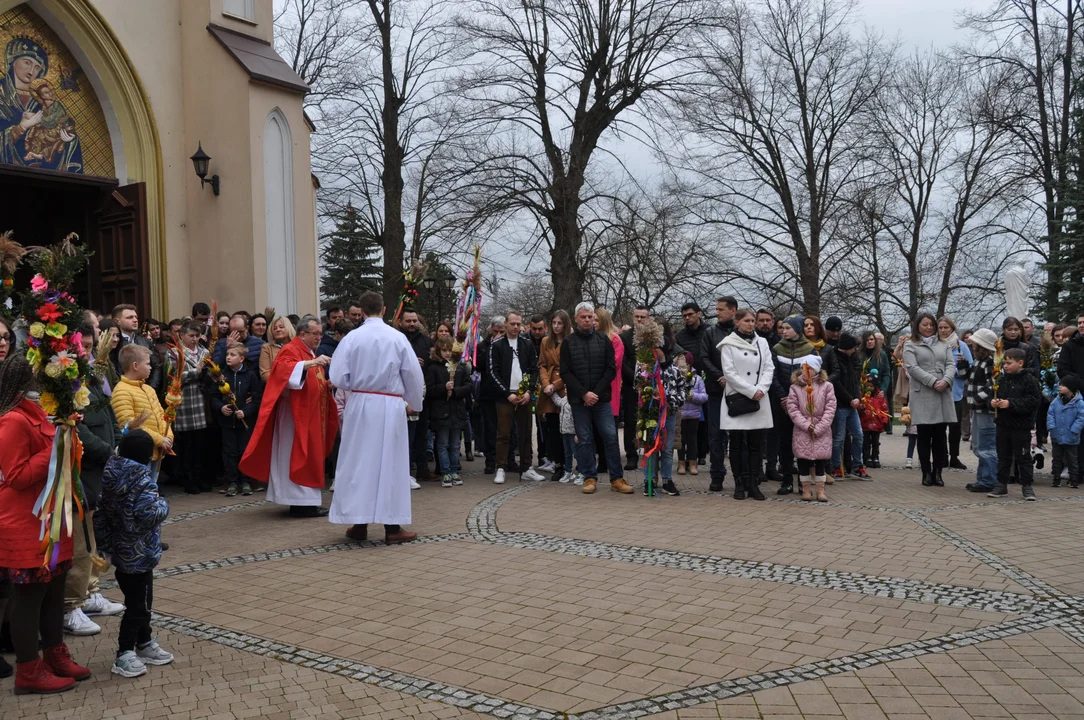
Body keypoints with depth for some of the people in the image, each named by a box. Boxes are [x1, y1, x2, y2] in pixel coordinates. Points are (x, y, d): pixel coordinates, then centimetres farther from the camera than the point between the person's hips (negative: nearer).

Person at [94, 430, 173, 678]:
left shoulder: (111, 477, 4)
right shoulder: (142, 481, -20)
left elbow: (101, 515, 10)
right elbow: (149, 514, -30)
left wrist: (105, 543, 17)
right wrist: (163, 504, -10)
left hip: (120, 552, 8)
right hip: (139, 554, -8)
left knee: (141, 602, 20)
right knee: (137, 605, 1)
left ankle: (144, 644, 32)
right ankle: (125, 654, 6)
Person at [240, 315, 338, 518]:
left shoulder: (311, 353, 20)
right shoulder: (291, 350, -10)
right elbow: (282, 368, -31)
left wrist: (327, 384, 7)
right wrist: (311, 363, -40)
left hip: (312, 415, 10)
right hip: (297, 415, -10)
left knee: (309, 457, 10)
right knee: (299, 457, -8)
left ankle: (305, 501, 14)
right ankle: (301, 503, -7)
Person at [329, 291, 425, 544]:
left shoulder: (352, 338, -6)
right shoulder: (398, 338, -5)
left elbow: (338, 378, -6)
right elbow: (414, 376, -1)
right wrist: (413, 402, 16)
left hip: (359, 405, 1)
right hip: (390, 407, 0)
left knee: (359, 462, 9)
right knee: (390, 463, 6)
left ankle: (359, 524, 13)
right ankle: (392, 526, 8)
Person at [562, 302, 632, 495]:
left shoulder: (604, 340, 7)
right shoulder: (568, 342, 4)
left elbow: (611, 369, 2)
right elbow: (565, 373, -1)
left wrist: (597, 392, -9)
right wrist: (584, 393, -11)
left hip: (602, 399, 1)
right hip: (579, 400, -1)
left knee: (611, 437, -1)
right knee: (584, 440, 4)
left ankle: (617, 479, 4)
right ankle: (589, 478, 12)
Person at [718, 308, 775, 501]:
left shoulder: (762, 342, 11)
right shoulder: (728, 344, -2)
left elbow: (769, 368, 6)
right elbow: (729, 372, -8)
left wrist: (761, 389, -11)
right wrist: (751, 391, -13)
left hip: (759, 400, 3)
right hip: (736, 399, -3)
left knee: (756, 444, 4)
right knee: (737, 444, 2)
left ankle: (753, 484, 9)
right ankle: (739, 484, 9)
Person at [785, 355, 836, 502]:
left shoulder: (826, 386, -1)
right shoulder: (795, 387, 1)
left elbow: (830, 409, -5)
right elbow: (792, 409, -5)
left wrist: (818, 428, -13)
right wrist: (806, 425, -16)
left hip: (822, 432, -1)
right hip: (801, 431, 1)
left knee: (821, 461, 4)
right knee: (803, 461, 4)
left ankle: (820, 490, 12)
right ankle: (806, 489, 15)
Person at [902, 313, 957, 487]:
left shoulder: (943, 345, 18)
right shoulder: (910, 346, 6)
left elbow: (951, 365, 7)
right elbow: (912, 368, -7)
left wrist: (946, 380, -13)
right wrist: (933, 382, -16)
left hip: (943, 395, 3)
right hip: (922, 395, -3)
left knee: (940, 435, 4)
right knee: (924, 436, 1)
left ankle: (938, 472, 10)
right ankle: (926, 473, 6)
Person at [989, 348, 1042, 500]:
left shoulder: (1029, 380, -11)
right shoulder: (1002, 380, 7)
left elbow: (1033, 401, -17)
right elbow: (994, 396, 17)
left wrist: (1011, 403, -23)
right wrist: (993, 402, -6)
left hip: (1021, 426, -5)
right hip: (1003, 424, 5)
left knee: (1023, 457, 3)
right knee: (1003, 456, 12)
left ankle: (1027, 486, 14)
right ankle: (1002, 485, 20)